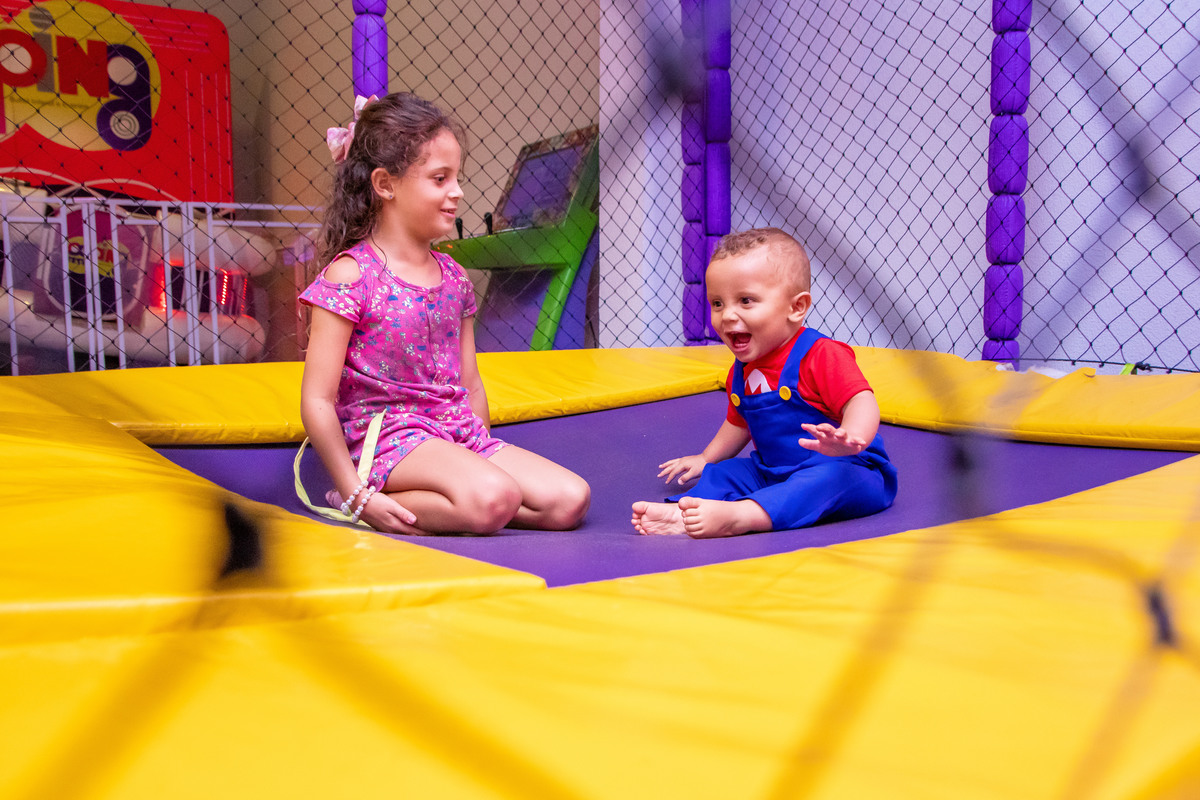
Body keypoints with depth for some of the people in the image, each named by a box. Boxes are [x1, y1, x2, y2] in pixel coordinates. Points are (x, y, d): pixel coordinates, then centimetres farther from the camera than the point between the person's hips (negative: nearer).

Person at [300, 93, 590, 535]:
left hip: (462, 434, 7)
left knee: (570, 499, -9)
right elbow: (317, 401, -11)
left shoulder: (453, 275, 12)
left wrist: (484, 456, 12)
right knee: (494, 500, -31)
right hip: (388, 438, -7)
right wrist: (356, 497, -13)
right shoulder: (350, 275, -9)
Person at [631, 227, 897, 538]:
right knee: (723, 472, -5)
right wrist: (705, 459, 24)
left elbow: (862, 402, -30)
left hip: (847, 470, -8)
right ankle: (682, 514, -34)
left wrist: (847, 438, -51)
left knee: (831, 478, -37)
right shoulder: (741, 371, 8)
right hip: (774, 473, 8)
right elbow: (739, 423, 26)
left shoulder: (822, 355, -17)